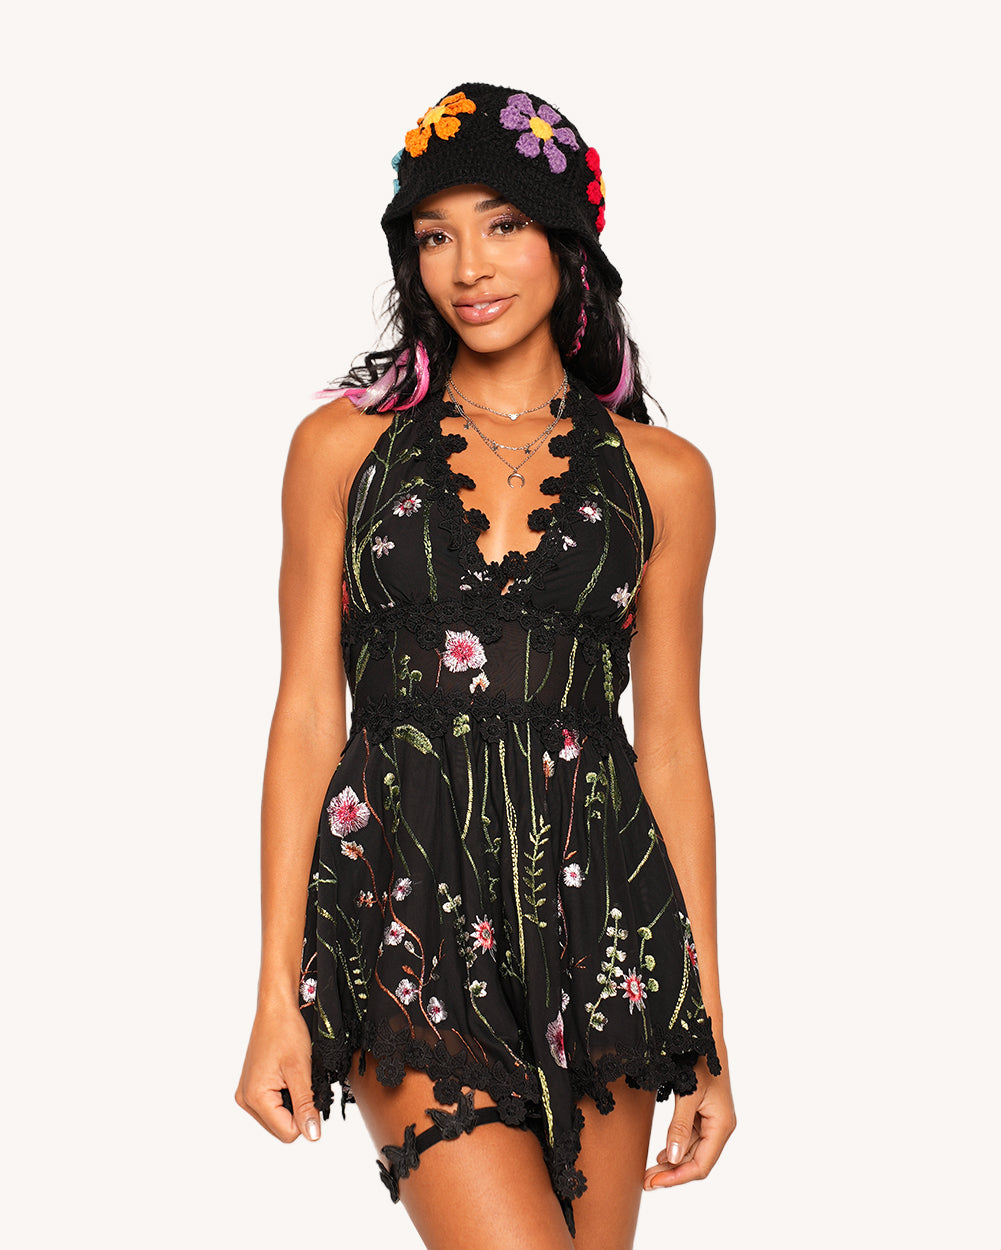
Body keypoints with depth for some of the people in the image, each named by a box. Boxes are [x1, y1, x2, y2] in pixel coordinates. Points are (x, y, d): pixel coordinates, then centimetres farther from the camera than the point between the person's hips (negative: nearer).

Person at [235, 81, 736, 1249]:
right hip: (402, 906, -2)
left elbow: (671, 746, 9)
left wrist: (709, 1029, 6)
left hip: (596, 923, 2)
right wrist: (276, 997, -2)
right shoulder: (346, 443, 5)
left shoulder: (661, 474, 8)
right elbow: (306, 717, 3)